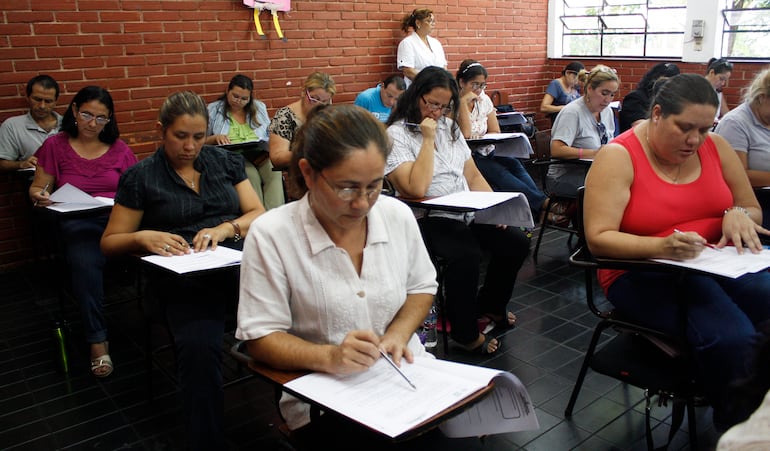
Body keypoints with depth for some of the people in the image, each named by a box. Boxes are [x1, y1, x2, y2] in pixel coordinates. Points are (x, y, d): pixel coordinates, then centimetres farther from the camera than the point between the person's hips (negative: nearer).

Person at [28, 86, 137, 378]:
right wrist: (39, 196, -10)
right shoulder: (56, 145, 11)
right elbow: (37, 188, 13)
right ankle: (97, 339, -26)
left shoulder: (118, 148, 15)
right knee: (85, 263, -36)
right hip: (77, 221, -1)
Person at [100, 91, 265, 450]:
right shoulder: (141, 177, 10)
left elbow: (259, 215, 13)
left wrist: (224, 229, -8)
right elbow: (109, 242, 13)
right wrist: (143, 237, -9)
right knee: (198, 350, -36)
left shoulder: (225, 161, 16)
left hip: (239, 260, 3)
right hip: (182, 277, -2)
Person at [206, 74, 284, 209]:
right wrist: (215, 138, -10)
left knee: (275, 172, -33)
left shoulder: (259, 107, 19)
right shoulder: (213, 110, 12)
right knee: (252, 175, -36)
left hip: (261, 155, 2)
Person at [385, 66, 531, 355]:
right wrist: (428, 139, -14)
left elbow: (473, 176, 16)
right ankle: (466, 335, -10)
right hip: (427, 220, -7)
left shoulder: (449, 127, 17)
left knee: (516, 243, -10)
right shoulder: (396, 134, -6)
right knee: (466, 255, -33)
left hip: (467, 214, 7)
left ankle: (490, 304, 17)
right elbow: (417, 189, -20)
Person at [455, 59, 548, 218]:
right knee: (499, 172, -32)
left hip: (487, 152, 5)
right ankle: (543, 203, -42)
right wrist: (463, 102, -18)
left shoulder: (484, 99, 12)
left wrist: (482, 139, -9)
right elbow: (465, 134, -18)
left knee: (514, 164, -26)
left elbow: (495, 132, 13)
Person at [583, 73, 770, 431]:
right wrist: (661, 247, -32)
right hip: (643, 274, -5)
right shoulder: (618, 158, -10)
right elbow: (597, 239, -16)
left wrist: (738, 216, -8)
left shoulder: (716, 147, 7)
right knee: (731, 337, -31)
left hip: (718, 265, 6)